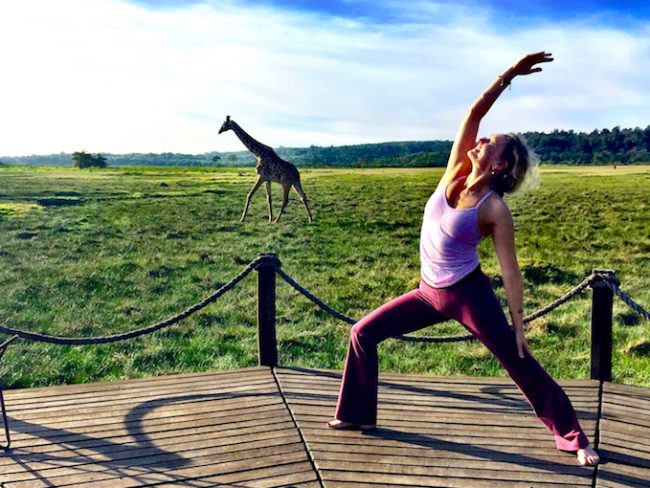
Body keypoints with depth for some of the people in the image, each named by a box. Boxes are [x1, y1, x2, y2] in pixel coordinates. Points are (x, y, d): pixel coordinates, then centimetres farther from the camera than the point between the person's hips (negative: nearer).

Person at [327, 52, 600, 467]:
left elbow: (510, 270, -12)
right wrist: (509, 75, -15)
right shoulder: (456, 175, -1)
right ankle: (357, 415, 21)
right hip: (429, 292, 6)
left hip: (469, 293, -6)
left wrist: (518, 324, -12)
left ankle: (574, 439, 15)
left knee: (520, 364, -1)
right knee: (363, 333, 6)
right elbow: (473, 114, -7)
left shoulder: (496, 210, -15)